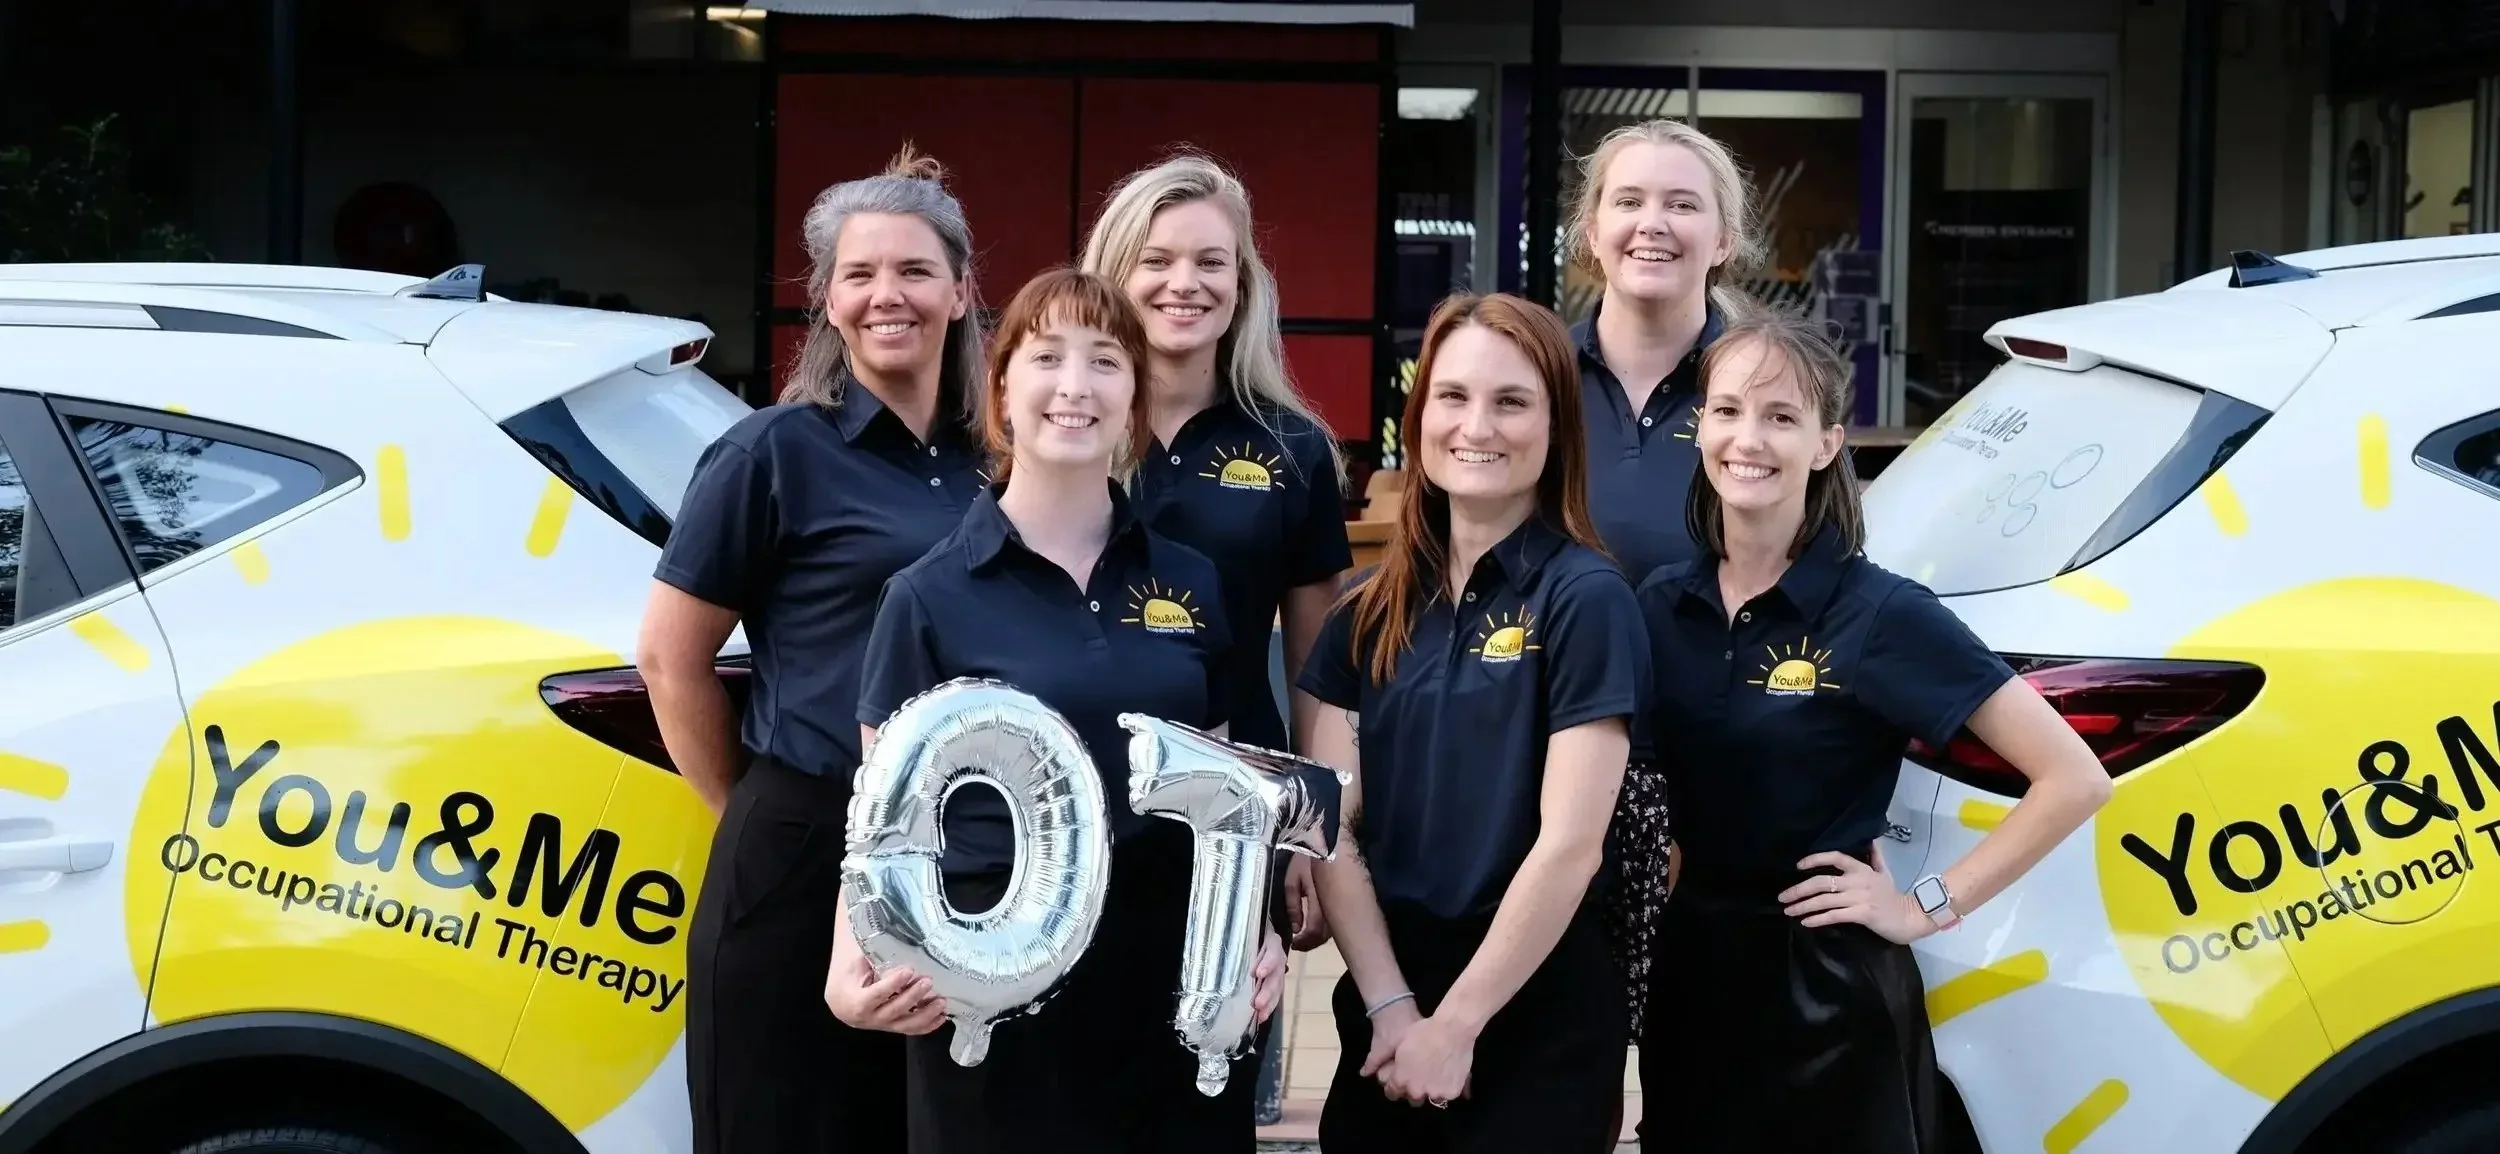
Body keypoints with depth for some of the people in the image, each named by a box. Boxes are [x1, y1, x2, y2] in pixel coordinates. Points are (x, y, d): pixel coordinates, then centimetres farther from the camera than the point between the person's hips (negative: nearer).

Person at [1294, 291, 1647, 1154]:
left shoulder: (1584, 598, -9)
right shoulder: (1369, 611, 5)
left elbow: (1569, 845, -14)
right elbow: (1330, 824, 1)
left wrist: (1454, 1024, -13)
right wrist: (1391, 1007, -10)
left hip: (1534, 1021, -4)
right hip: (1381, 1016, 4)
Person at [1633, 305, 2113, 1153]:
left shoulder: (1881, 613, -13)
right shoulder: (1660, 606, 1)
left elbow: (2074, 778, -14)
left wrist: (1929, 906, -13)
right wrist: (1654, 906, 4)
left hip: (1829, 996, -5)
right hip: (1687, 974, 5)